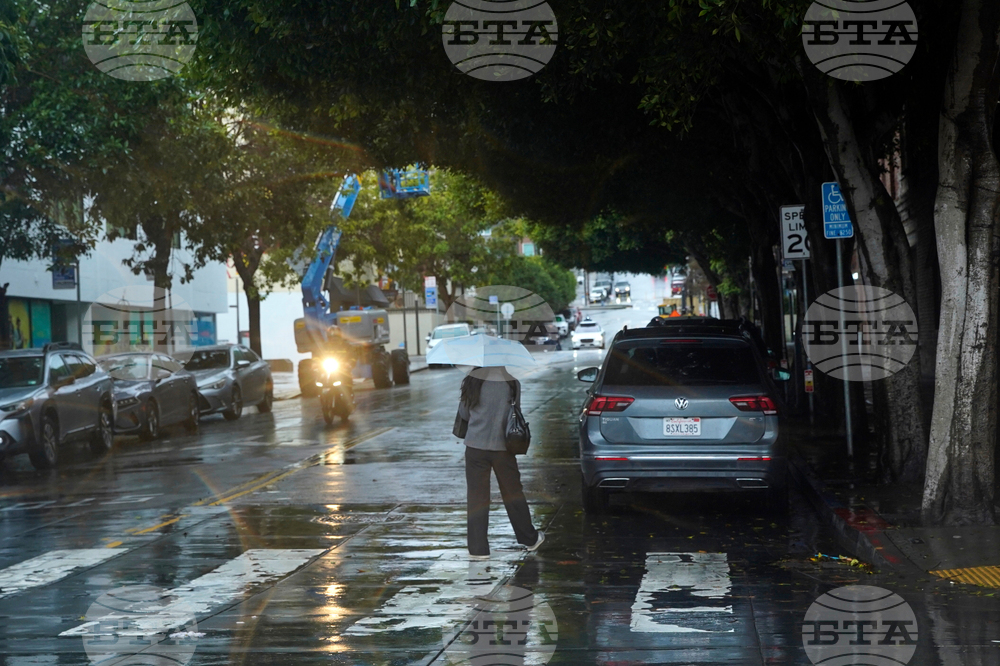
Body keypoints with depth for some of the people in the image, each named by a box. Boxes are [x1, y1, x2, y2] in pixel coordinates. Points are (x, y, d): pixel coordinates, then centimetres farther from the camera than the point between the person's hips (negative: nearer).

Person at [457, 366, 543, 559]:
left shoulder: (472, 381, -9)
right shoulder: (511, 382, -8)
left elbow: (463, 413, 1)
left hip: (476, 446, -1)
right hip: (502, 446, 1)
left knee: (477, 497, 6)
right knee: (513, 493, 16)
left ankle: (478, 548, 6)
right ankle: (529, 538, 30)